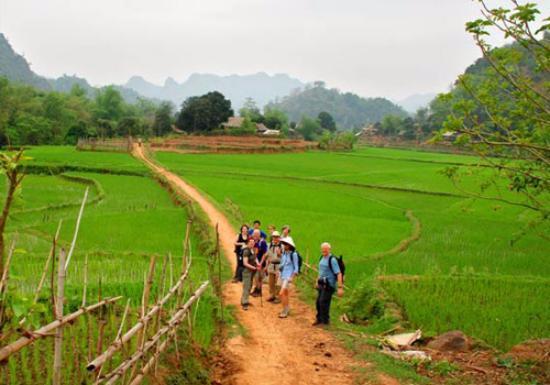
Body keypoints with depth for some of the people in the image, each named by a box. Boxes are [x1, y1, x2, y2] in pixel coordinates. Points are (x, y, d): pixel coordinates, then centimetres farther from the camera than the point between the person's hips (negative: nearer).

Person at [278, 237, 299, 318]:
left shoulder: (293, 254, -12)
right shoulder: (284, 253, 8)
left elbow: (296, 268, -10)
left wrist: (292, 277, -16)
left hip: (288, 276, -7)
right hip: (282, 275, 7)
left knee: (281, 294, -13)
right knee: (285, 293, 17)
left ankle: (285, 312, -4)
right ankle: (287, 309, 31)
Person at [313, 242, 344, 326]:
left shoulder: (332, 260, -17)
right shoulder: (322, 258, 9)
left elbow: (338, 274, -21)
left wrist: (340, 288, -26)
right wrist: (317, 282, 28)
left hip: (329, 285, -8)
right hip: (322, 284, 8)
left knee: (323, 302, -7)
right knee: (318, 302, 12)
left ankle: (325, 321, 5)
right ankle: (319, 319, 27)